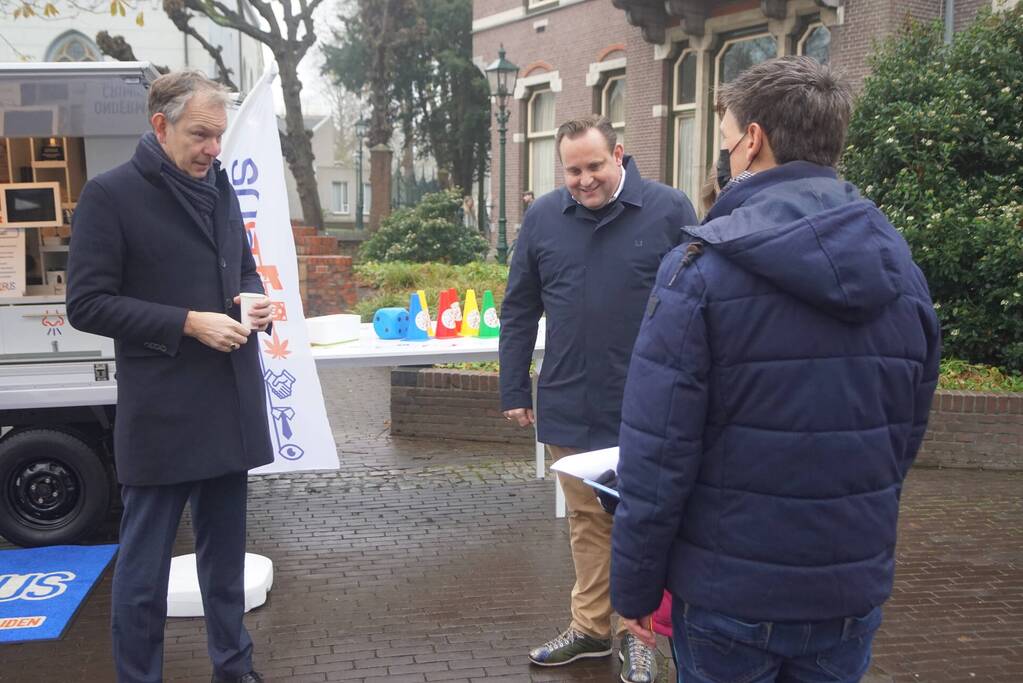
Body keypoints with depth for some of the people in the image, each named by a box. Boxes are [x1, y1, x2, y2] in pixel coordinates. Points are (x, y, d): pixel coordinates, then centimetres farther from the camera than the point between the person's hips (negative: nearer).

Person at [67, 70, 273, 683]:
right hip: (162, 413, -6)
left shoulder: (220, 188, 12)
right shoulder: (110, 195, -8)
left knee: (225, 550, 17)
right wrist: (188, 323, -17)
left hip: (231, 403, 6)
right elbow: (88, 304, -11)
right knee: (145, 561, 4)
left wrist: (257, 301, 1)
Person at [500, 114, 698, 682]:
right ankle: (591, 626, 31)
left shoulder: (668, 210, -6)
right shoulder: (542, 218, 3)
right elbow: (519, 311, 9)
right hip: (568, 407, 3)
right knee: (586, 522, 15)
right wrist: (514, 391, 8)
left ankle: (635, 631, 26)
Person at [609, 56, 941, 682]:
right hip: (856, 594, 5)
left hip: (728, 597, -4)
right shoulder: (902, 268, 1)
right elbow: (907, 437, 10)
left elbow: (656, 456, -17)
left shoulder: (698, 270, -16)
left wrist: (634, 588, -6)